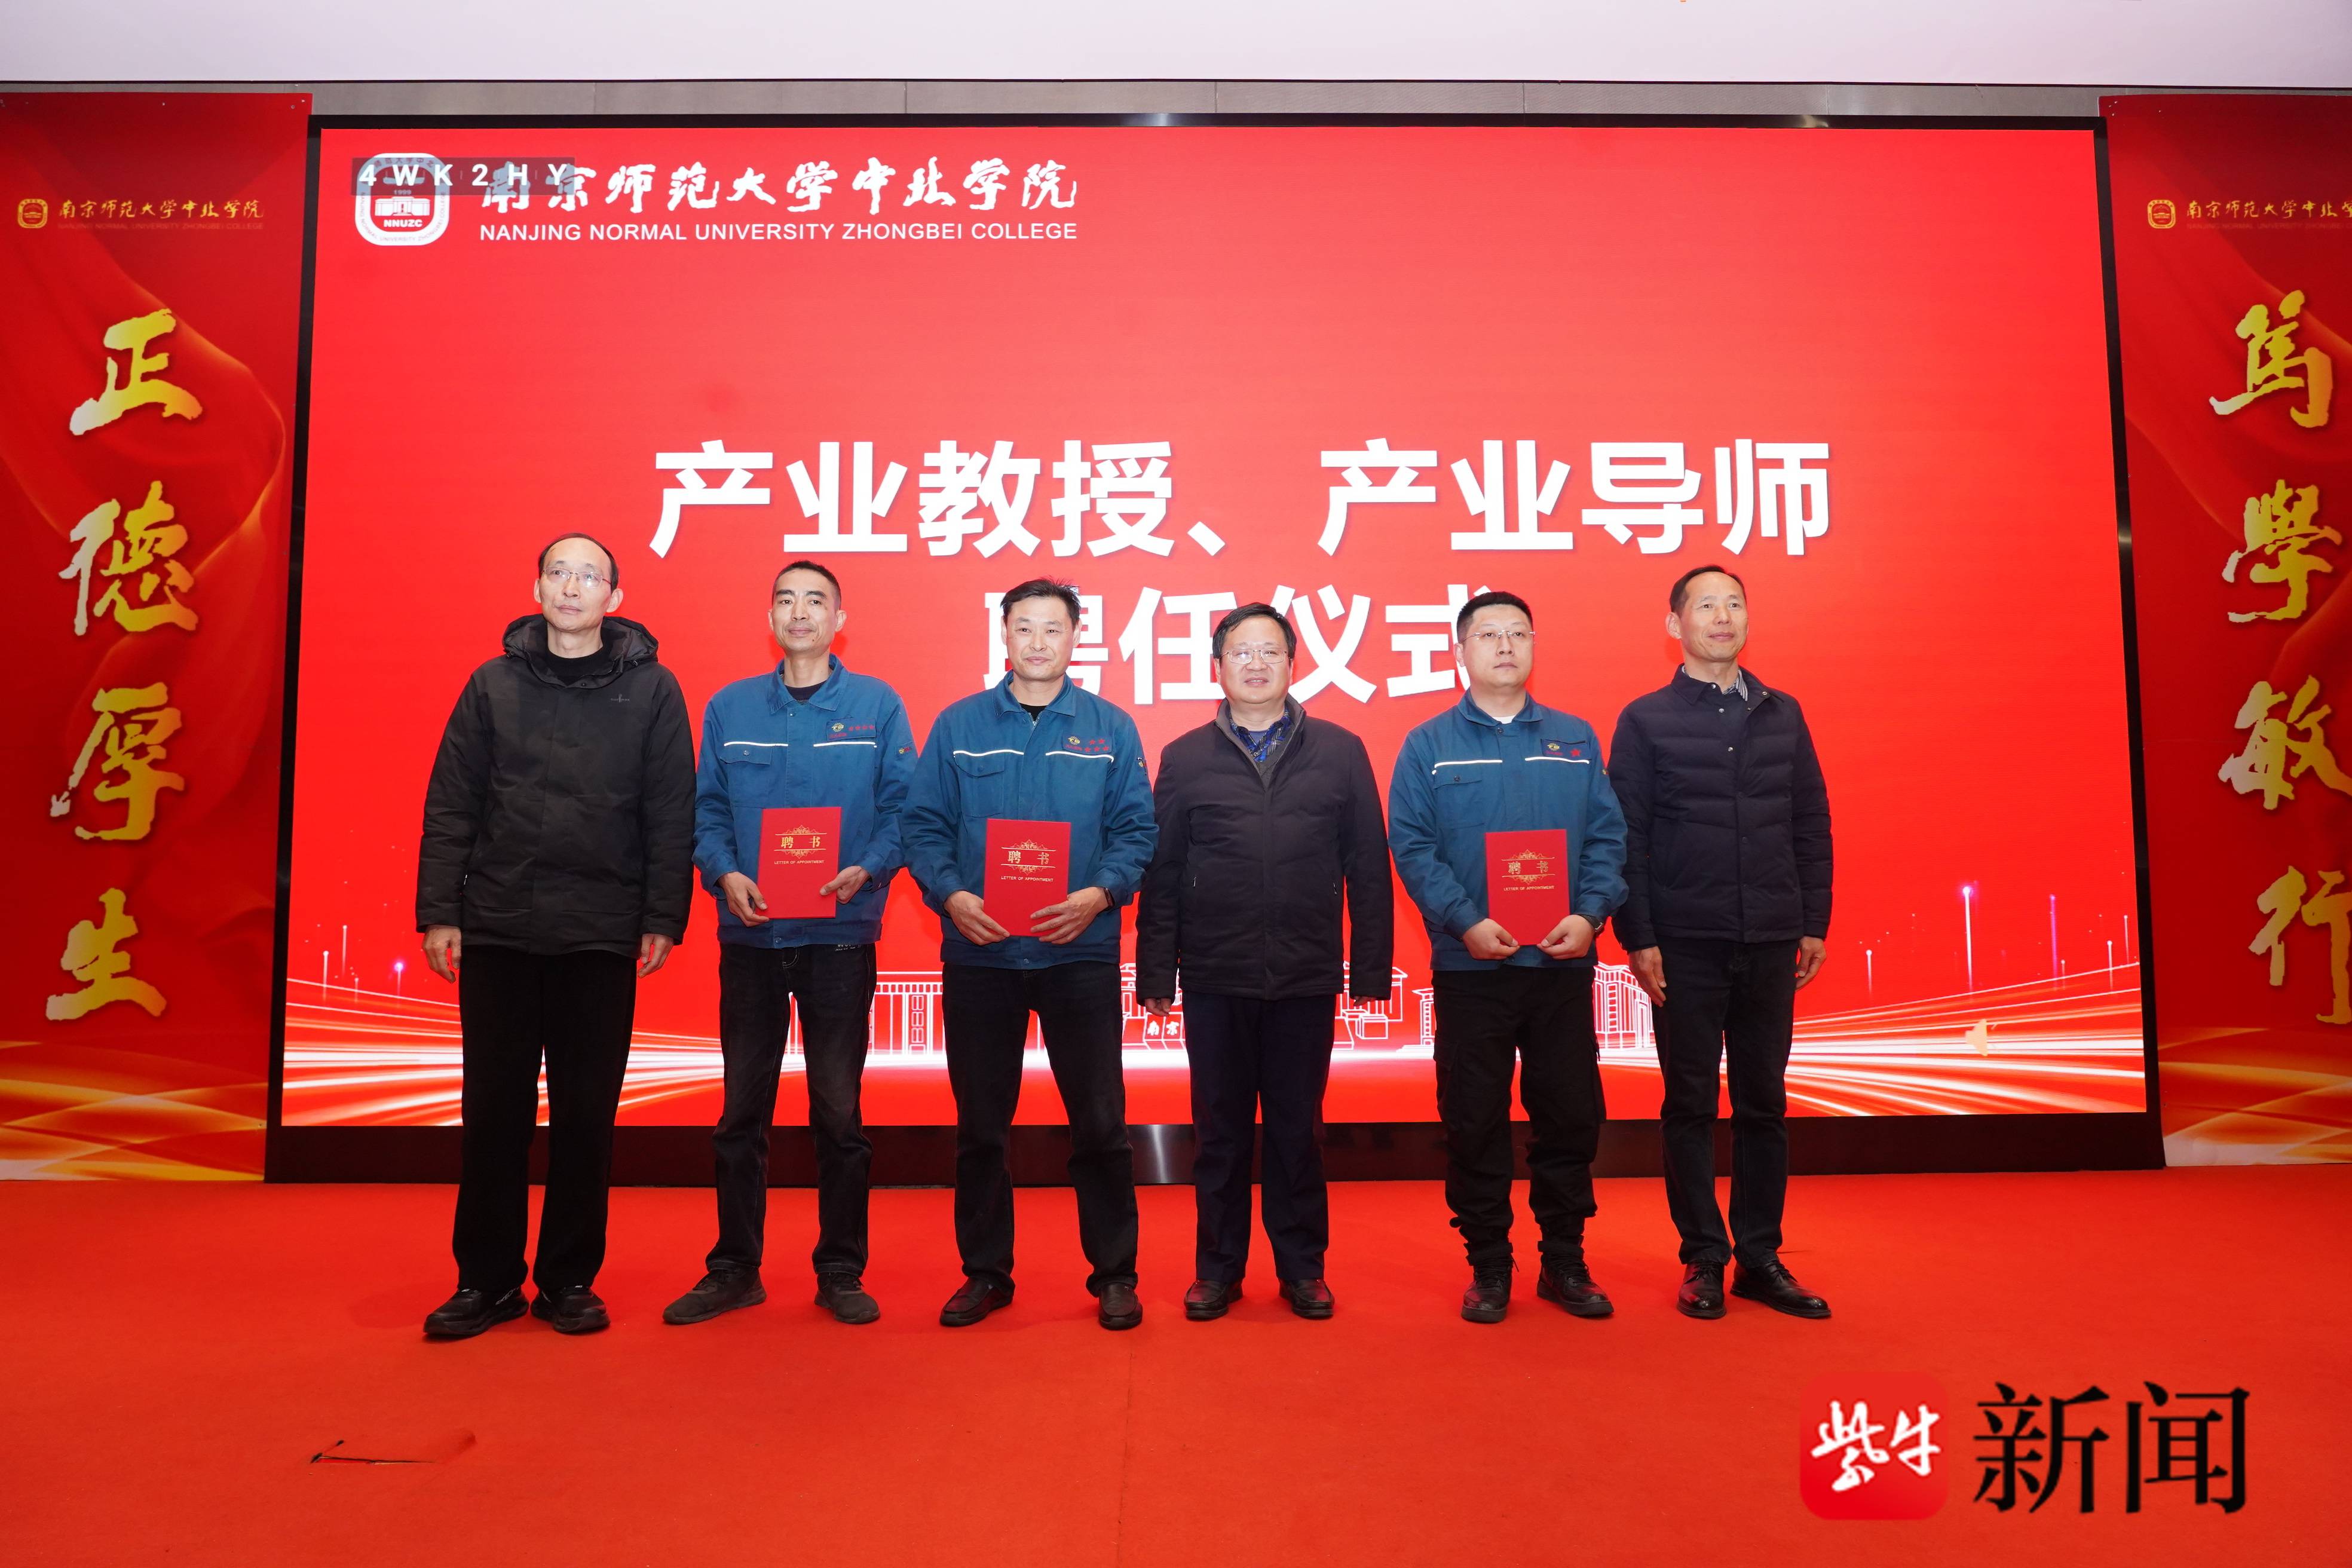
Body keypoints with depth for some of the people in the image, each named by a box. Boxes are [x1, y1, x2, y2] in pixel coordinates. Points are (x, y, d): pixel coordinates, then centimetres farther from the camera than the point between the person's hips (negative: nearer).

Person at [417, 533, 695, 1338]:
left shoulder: (651, 688, 3)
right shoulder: (493, 684, 7)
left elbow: (672, 815, 0)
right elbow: (450, 808, 6)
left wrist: (663, 918, -6)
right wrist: (438, 912, -1)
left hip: (602, 938, -1)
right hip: (497, 931, 2)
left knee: (587, 1114, 6)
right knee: (492, 1108, 8)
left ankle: (569, 1280, 20)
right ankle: (486, 1279, 22)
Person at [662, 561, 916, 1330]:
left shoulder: (877, 705, 3)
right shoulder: (729, 708, 9)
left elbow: (902, 808, -1)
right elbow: (708, 810, 7)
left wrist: (866, 870, -17)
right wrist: (725, 874, -10)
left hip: (841, 934, -2)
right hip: (750, 932, 2)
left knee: (839, 1110, 5)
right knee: (742, 1109, 9)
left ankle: (841, 1271, 19)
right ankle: (734, 1268, 23)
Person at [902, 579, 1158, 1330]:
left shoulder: (1111, 728, 4)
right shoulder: (958, 725, 5)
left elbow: (1136, 830, 1)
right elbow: (924, 825, 3)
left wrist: (1100, 894, -15)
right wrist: (950, 894, -14)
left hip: (1081, 951, -1)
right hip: (978, 953, 1)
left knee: (1099, 1120, 4)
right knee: (980, 1123, 11)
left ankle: (1114, 1272, 20)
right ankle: (985, 1271, 27)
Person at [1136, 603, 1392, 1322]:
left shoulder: (1339, 752, 4)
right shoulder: (1185, 758, 5)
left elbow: (1368, 869, 4)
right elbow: (1161, 876, 3)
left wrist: (1371, 967, 0)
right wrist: (1156, 973, -1)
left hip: (1307, 978, 0)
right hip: (1215, 978, 0)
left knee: (1297, 1128, 11)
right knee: (1219, 1128, 11)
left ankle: (1302, 1266, 26)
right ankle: (1218, 1265, 25)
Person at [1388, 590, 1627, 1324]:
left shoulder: (1575, 739, 9)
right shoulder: (1429, 745, 3)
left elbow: (1607, 836, 5)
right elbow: (1412, 847, -5)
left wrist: (1589, 914, -11)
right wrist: (1466, 922, -16)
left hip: (1563, 961, 2)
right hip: (1469, 964, -2)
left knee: (1572, 1114, 8)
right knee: (1474, 1121, 4)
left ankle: (1565, 1262, 25)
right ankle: (1489, 1267, 19)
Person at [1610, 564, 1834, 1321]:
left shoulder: (1782, 714, 10)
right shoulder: (1646, 719, 0)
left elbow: (1812, 826, 11)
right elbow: (1627, 838, -3)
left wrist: (1814, 923, 5)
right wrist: (1638, 938, -8)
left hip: (1770, 944, 3)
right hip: (1685, 945, -3)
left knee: (1764, 1102, 9)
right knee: (1690, 1104, 5)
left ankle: (1761, 1258, 19)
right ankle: (1704, 1259, 16)